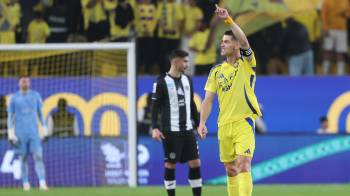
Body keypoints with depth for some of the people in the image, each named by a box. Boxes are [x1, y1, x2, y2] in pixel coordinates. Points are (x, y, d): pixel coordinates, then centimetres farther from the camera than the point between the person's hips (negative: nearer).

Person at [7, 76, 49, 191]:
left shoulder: (35, 95, 6)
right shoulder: (14, 98, 1)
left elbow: (40, 112, 13)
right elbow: (10, 116, 3)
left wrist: (44, 128, 10)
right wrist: (10, 133, -5)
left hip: (34, 133, 1)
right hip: (20, 133, -1)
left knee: (38, 156, -12)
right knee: (23, 158, 4)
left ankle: (42, 183, -20)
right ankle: (25, 183, 16)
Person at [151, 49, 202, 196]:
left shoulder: (187, 80, 11)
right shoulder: (162, 82, -8)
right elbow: (155, 106, -9)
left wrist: (198, 123, 16)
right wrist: (155, 128, -17)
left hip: (187, 129, 6)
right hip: (170, 131, -6)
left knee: (195, 163, 2)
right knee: (170, 165, -1)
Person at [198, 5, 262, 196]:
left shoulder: (246, 64, -1)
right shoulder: (216, 71, 11)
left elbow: (244, 40, -19)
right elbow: (208, 99, 9)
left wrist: (228, 19, -26)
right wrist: (202, 122, -3)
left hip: (243, 123, -5)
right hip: (224, 125, 5)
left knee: (243, 165, -17)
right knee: (230, 170, 9)